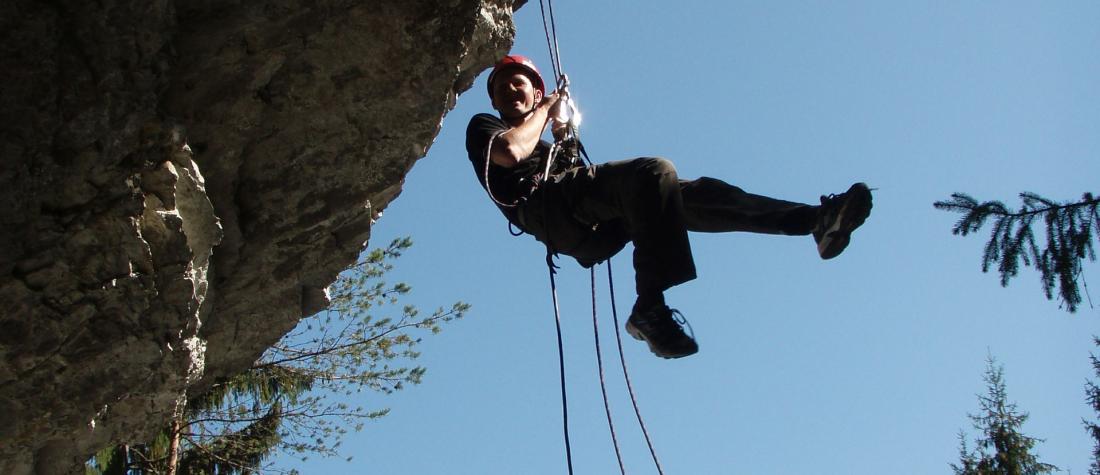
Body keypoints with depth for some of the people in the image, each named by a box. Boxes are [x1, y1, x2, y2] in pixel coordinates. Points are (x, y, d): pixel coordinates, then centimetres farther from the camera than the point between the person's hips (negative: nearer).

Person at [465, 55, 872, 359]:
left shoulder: (543, 140, 42)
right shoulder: (483, 127, 22)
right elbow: (511, 151, -4)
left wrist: (566, 140, 17)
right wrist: (542, 111, 12)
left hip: (592, 232, 7)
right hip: (547, 205, -7)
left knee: (689, 196, -5)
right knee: (654, 170, -29)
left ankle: (814, 219, -14)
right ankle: (649, 308, -43)